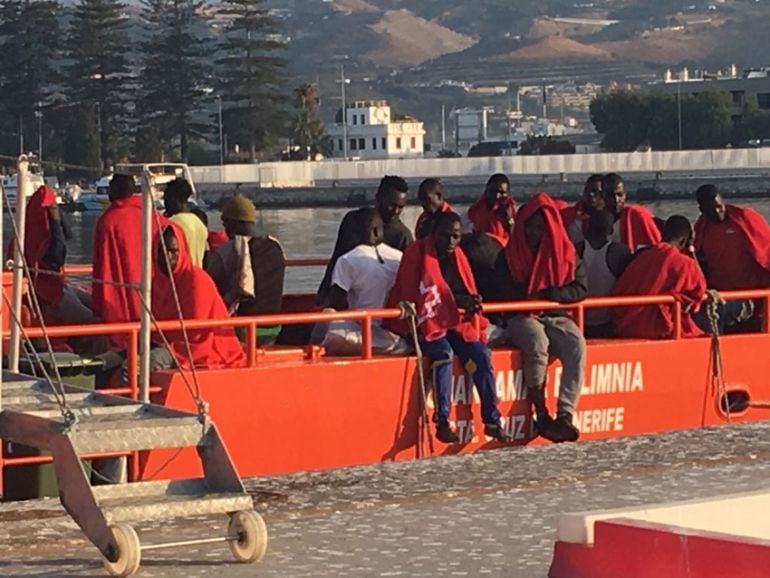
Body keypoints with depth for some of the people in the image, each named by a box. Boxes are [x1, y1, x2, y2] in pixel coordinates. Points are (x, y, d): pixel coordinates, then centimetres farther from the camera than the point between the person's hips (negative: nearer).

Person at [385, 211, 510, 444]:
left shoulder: (456, 256, 9)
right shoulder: (416, 254, -10)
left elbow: (467, 293, 16)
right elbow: (411, 297, -17)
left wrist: (470, 302, -10)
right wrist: (456, 300, -21)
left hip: (453, 323, 6)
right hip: (425, 324, -6)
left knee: (481, 353, -15)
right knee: (444, 352, -33)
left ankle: (492, 420, -9)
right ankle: (442, 422, -31)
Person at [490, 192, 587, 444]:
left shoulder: (565, 253, 10)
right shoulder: (509, 255, 7)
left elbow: (579, 288, 3)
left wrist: (547, 294, -11)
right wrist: (527, 299, -11)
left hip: (556, 317, 2)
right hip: (521, 319, -2)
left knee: (576, 344, -32)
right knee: (537, 341, -37)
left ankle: (565, 415, -37)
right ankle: (541, 415, -30)